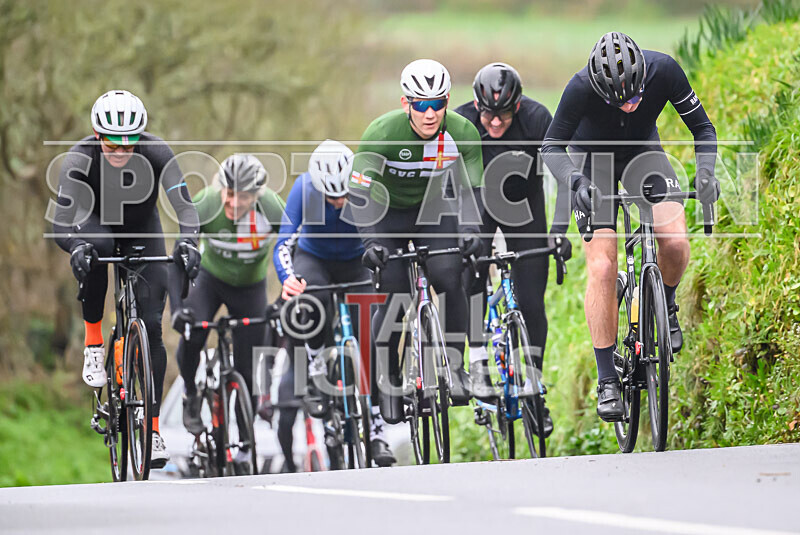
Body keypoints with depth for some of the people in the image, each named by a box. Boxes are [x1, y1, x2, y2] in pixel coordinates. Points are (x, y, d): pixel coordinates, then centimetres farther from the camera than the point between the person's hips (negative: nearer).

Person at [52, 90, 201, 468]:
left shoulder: (156, 153, -29)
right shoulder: (80, 158, -31)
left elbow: (185, 206, -33)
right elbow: (60, 225, -36)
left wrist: (188, 241, -54)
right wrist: (76, 245, -58)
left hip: (143, 233, 1)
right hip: (97, 226, -1)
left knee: (152, 327, -9)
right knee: (91, 251, -39)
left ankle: (153, 427, 0)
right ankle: (93, 342, -20)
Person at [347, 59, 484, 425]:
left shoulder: (462, 133, -21)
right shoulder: (382, 133, -29)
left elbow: (470, 189, -17)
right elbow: (360, 192, -30)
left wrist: (469, 230, -36)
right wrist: (371, 241, -43)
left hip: (433, 210, 2)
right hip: (389, 213, -2)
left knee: (449, 277, -22)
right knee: (394, 295, -15)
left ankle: (455, 364, -7)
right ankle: (387, 378, 4)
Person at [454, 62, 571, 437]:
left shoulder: (536, 119, -27)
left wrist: (559, 229, -35)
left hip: (523, 209, 0)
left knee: (531, 304, -3)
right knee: (471, 269, -28)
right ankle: (478, 364, -22)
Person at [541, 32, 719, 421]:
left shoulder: (664, 71, -29)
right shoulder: (582, 88, -34)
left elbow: (703, 128, -17)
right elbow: (552, 145, -21)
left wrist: (705, 171, -35)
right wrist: (575, 182, -40)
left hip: (642, 149, 2)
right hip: (593, 156, -2)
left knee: (675, 241, -22)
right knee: (602, 267, -14)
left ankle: (665, 305, 11)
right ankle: (607, 381, -6)